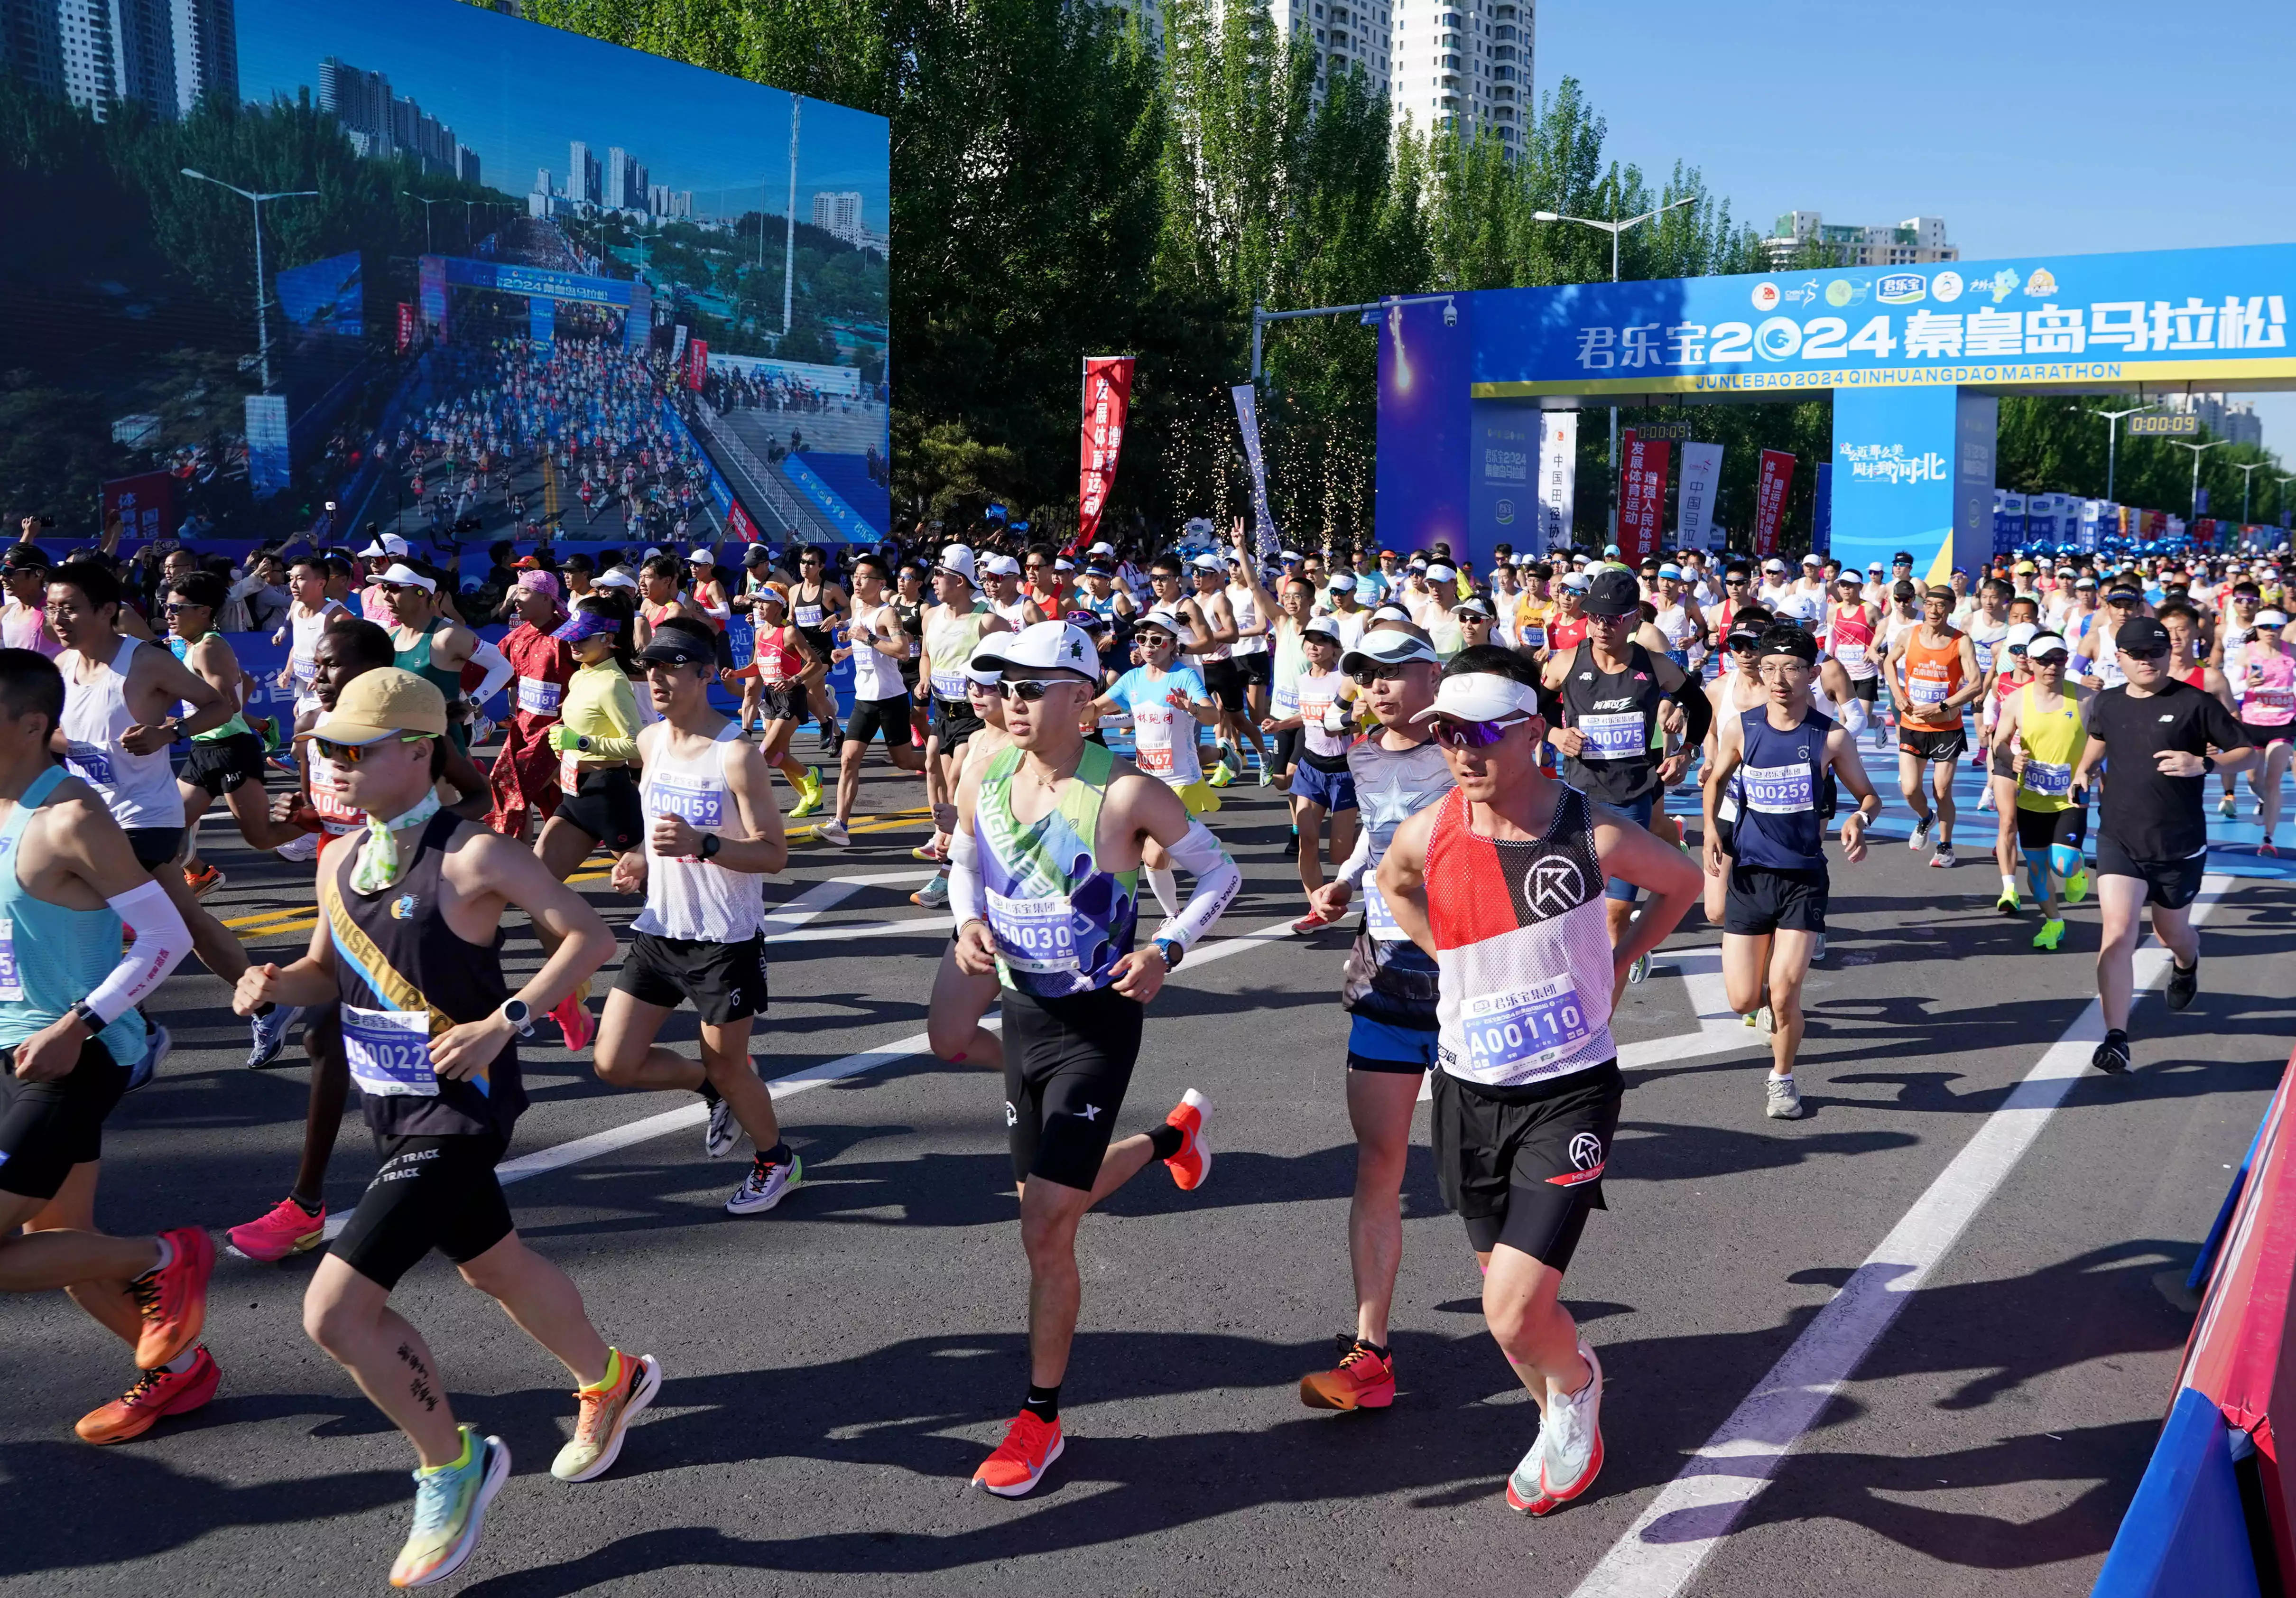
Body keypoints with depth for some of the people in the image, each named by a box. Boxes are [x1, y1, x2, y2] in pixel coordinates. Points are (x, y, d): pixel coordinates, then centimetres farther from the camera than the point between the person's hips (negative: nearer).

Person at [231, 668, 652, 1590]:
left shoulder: (470, 857, -18)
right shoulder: (339, 861, 5)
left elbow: (589, 937, -16)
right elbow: (331, 973, 17)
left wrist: (503, 1023, -23)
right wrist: (275, 983, -4)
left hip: (458, 1111, -8)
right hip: (393, 1107, 8)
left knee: (336, 1312, -14)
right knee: (492, 1267, 25)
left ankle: (452, 1465, 10)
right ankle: (611, 1382, 50)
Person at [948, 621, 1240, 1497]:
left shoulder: (1126, 791, -18)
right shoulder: (983, 779, -3)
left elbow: (1220, 871, -5)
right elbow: (966, 861, 16)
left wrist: (1167, 949, -19)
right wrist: (969, 922, -5)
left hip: (1097, 1024, -6)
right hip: (1022, 1013, 6)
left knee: (1045, 1231, -9)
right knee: (1056, 1195, 22)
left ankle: (1041, 1417, 10)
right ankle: (1173, 1136, 51)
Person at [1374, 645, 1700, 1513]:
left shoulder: (1594, 835, -17)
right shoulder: (1428, 833, -8)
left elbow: (1682, 883, 4)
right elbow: (1391, 884, 17)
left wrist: (1615, 964, 0)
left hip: (1569, 1091, -4)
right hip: (1469, 1089, 4)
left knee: (1514, 1314, -14)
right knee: (1506, 1299, 18)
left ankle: (1577, 1380, 22)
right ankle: (1560, 1424, 47)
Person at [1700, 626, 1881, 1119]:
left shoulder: (1831, 737, -7)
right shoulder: (1739, 729, -4)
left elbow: (1868, 796, 5)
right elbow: (1716, 780, 15)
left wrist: (1859, 819, -17)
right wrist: (1711, 827, -1)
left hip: (1804, 878, -2)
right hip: (1748, 874, 2)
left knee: (1783, 995, -10)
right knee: (1744, 1001, 1)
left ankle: (1782, 1079, 17)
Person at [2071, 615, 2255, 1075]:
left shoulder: (2195, 703, -9)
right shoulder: (2107, 704, 2)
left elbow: (2248, 752, -6)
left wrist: (2204, 764, -24)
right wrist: (2082, 771, 10)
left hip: (2180, 845, -1)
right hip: (2119, 840, 1)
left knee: (2171, 933, 19)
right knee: (2118, 934, -15)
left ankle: (2186, 964, 58)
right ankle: (2116, 1039, -14)